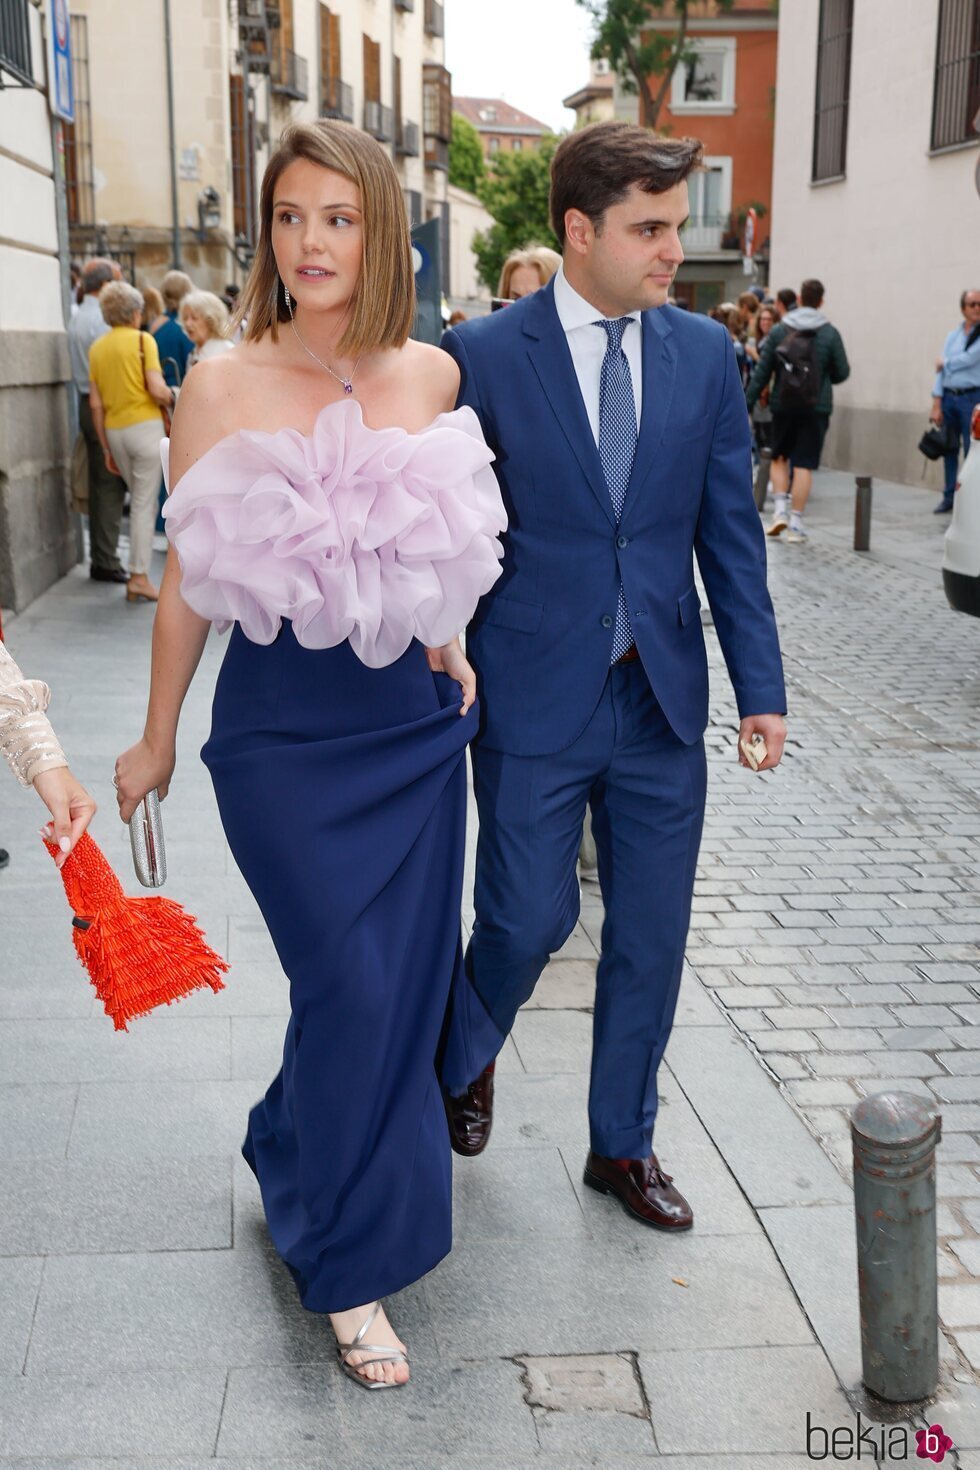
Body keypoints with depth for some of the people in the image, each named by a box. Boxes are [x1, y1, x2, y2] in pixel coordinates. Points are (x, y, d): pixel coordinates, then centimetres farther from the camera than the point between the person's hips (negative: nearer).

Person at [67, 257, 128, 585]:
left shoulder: (78, 318, 16)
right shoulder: (99, 321, -15)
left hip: (89, 404, 10)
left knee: (101, 485, 12)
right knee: (110, 486, -6)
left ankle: (101, 558, 17)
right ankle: (106, 562, -5)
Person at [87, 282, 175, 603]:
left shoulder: (97, 348, 10)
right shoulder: (143, 340, -5)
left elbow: (95, 404, 9)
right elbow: (157, 389, -16)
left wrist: (106, 448, 14)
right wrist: (172, 399, 6)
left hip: (114, 430, 5)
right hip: (145, 425, -5)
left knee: (139, 500, 18)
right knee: (144, 504, -2)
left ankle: (138, 570, 16)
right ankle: (139, 576, -4)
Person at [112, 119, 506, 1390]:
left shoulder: (432, 374, 1)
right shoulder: (224, 382, -8)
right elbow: (188, 578, -2)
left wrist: (449, 650, 11)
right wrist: (158, 740, 4)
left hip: (415, 726, 4)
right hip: (286, 737, -4)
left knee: (412, 982, 12)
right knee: (353, 989, -1)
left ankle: (296, 1149, 44)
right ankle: (349, 1261, 23)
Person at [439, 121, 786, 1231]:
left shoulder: (705, 354, 3)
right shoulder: (484, 355, -7)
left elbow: (730, 530, 5)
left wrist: (761, 685, 1)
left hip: (663, 699, 3)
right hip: (534, 697, -3)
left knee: (651, 935, 11)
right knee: (529, 921, 6)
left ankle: (622, 1145, 31)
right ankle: (462, 1060, 39)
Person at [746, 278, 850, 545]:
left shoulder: (779, 330, 0)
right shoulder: (830, 333, -3)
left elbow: (762, 371, -1)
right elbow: (842, 373, 0)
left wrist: (747, 403, 4)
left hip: (783, 406, 1)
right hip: (816, 408, -1)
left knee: (779, 457, 18)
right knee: (804, 464, 1)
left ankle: (780, 509, 3)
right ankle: (796, 522, 1)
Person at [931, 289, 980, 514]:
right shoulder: (953, 335, 12)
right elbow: (940, 370, 8)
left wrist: (945, 363, 3)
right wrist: (936, 404, 1)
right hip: (948, 397, 5)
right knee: (949, 450, 8)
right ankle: (949, 497, 16)